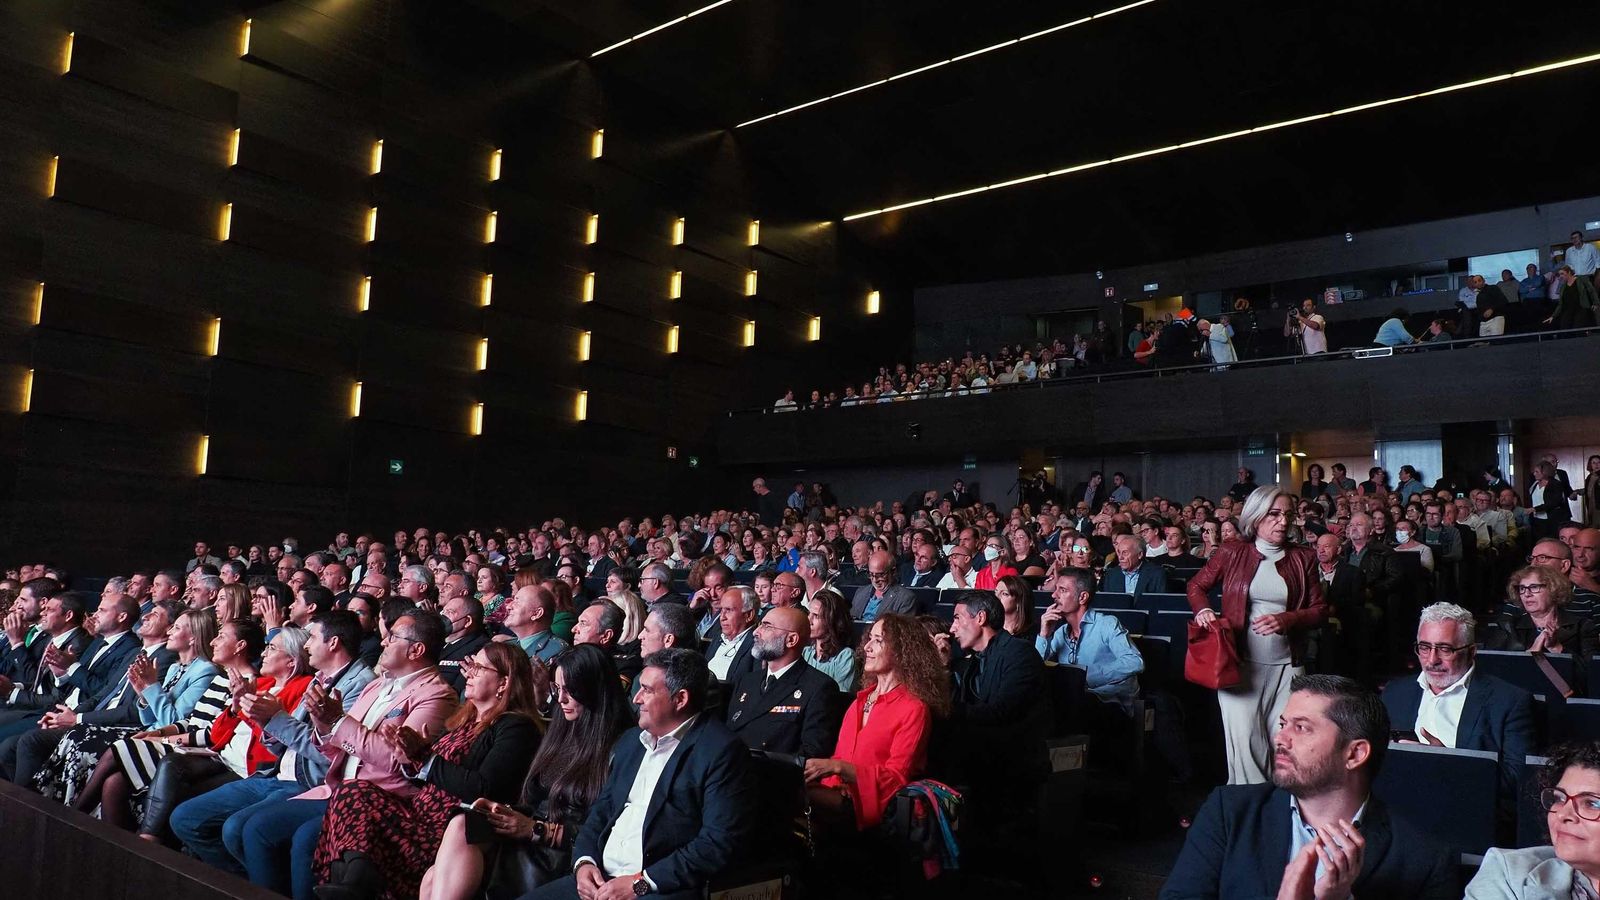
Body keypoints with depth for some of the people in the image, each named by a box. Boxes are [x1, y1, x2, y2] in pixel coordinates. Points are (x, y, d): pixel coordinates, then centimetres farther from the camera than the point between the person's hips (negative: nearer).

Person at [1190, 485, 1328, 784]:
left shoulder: (1303, 558, 6)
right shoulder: (1232, 553, 2)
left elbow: (1320, 610, 8)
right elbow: (1197, 585, 14)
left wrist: (1286, 620, -11)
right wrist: (1203, 610, -6)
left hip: (1286, 663, 2)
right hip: (1239, 661, -2)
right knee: (1244, 739, -5)